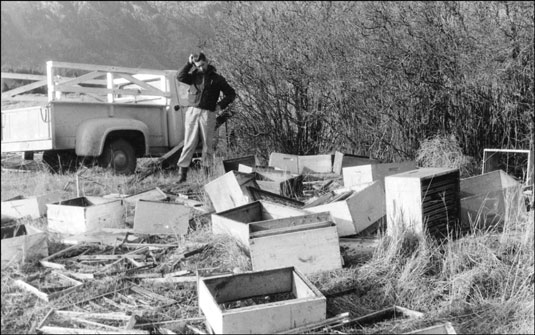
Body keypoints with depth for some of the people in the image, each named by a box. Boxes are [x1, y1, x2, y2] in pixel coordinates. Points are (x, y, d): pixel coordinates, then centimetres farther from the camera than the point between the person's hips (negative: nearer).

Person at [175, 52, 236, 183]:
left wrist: (221, 105, -2)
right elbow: (180, 77, -4)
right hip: (192, 112, 1)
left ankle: (207, 174, 9)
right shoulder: (194, 76, 14)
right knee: (189, 144, -3)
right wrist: (189, 63, -4)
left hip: (208, 114, -1)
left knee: (207, 145, 3)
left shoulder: (216, 78, 8)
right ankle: (182, 173, -4)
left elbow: (231, 94, 10)